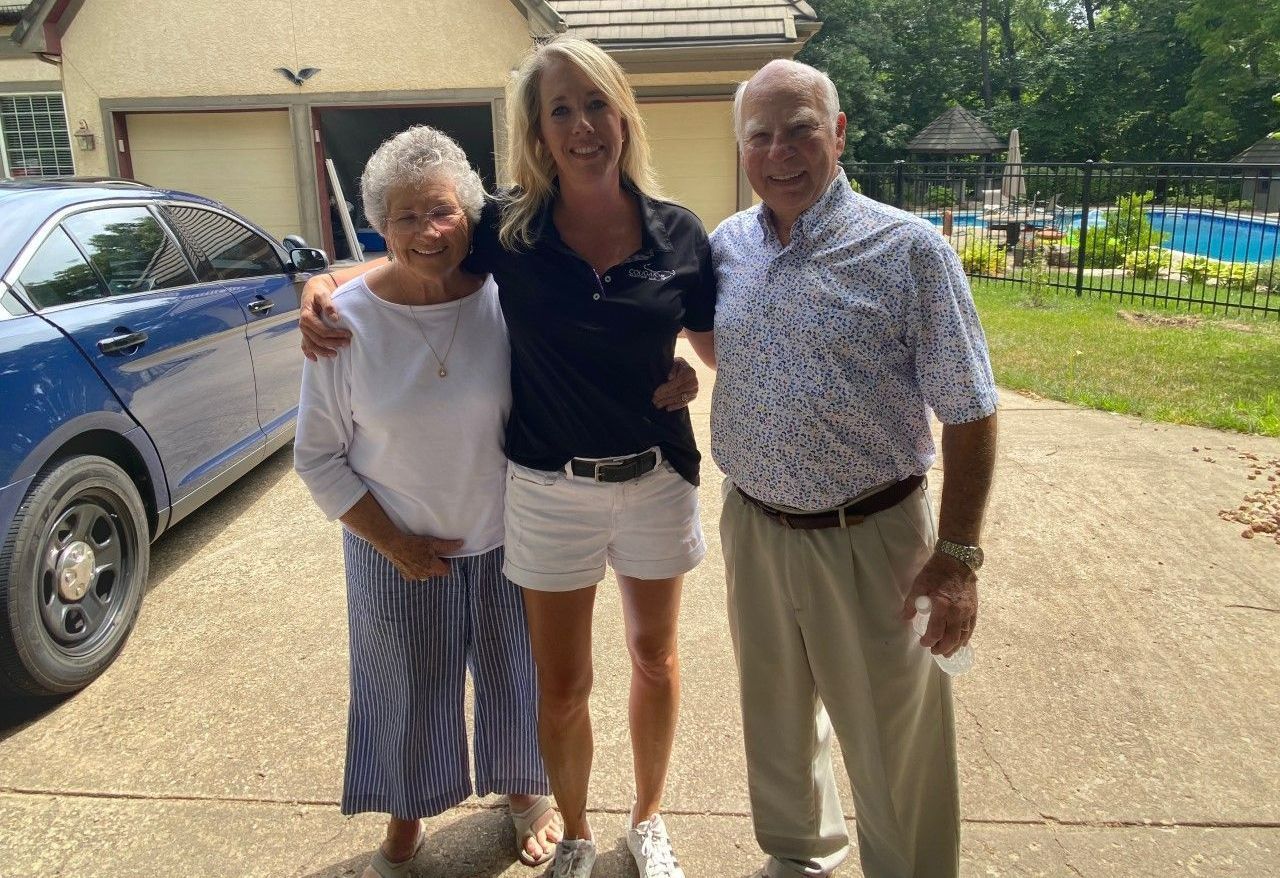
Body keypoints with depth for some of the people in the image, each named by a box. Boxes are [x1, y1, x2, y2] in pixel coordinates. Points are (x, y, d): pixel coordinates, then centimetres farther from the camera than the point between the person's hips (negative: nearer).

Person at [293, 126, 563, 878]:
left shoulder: (505, 300, -14)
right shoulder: (348, 320, -14)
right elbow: (318, 456, -7)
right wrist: (392, 542, -10)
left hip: (506, 537, 1)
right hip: (398, 546, 0)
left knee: (515, 674, 19)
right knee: (409, 689, 17)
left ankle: (527, 793, 47)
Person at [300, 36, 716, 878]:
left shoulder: (678, 233, -7)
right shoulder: (507, 230, -9)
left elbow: (722, 346, 5)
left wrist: (691, 379, -17)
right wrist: (322, 287, -12)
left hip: (657, 479, 2)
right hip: (550, 487, -1)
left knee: (656, 657, 18)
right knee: (562, 686, 12)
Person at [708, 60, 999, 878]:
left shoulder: (909, 249, -12)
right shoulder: (727, 245, 2)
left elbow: (969, 414, -11)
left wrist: (958, 554, -13)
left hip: (871, 540, -5)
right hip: (752, 528, 5)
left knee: (896, 754, 10)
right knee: (776, 720, 23)